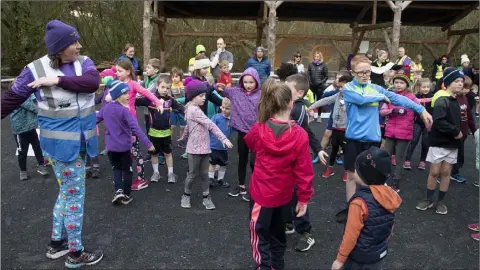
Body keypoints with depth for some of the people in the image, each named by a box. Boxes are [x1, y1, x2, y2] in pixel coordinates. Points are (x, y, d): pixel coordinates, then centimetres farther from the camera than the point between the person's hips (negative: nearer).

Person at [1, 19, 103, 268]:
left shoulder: (84, 62, 0)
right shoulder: (36, 69, -10)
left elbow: (92, 83, -19)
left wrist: (58, 81, -22)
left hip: (80, 140, 6)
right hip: (61, 142, -6)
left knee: (67, 191, 18)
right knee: (74, 193, 1)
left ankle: (56, 243, 37)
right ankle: (75, 254, 18)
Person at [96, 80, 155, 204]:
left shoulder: (106, 107, 1)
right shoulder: (124, 110, -18)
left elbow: (95, 120, 12)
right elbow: (135, 128, -26)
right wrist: (147, 143, -27)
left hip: (111, 146, 5)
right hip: (124, 146, -5)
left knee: (116, 168, 21)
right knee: (127, 170, 12)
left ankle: (119, 190, 3)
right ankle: (126, 195, 18)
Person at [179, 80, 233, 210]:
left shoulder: (192, 109, 11)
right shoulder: (194, 110, -19)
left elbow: (188, 127, 25)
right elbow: (210, 124, -25)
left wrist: (184, 137, 39)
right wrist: (223, 138, -29)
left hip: (203, 147, 8)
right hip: (195, 149, -8)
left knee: (204, 174, 11)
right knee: (193, 174, 7)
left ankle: (206, 197, 20)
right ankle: (186, 195, 25)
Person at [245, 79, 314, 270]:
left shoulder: (259, 129, -14)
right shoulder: (300, 135, -19)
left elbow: (249, 142, 11)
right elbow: (304, 170, -14)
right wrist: (304, 197, -2)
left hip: (261, 192, -1)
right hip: (283, 195, 1)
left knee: (260, 236, 13)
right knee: (278, 233, 24)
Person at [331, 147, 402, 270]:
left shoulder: (359, 202, -29)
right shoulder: (390, 196, -8)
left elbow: (351, 236, -23)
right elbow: (390, 226, 5)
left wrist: (340, 259, -11)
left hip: (359, 258, -6)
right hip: (380, 254, 6)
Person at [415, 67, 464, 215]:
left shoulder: (455, 101, 10)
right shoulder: (442, 101, -14)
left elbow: (457, 121, 15)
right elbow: (439, 122, -25)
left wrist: (458, 133, -2)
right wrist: (455, 132, -17)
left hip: (452, 144, 6)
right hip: (439, 143, -6)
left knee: (446, 172, 9)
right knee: (434, 172, 2)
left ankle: (440, 201, 18)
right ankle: (429, 199, 16)